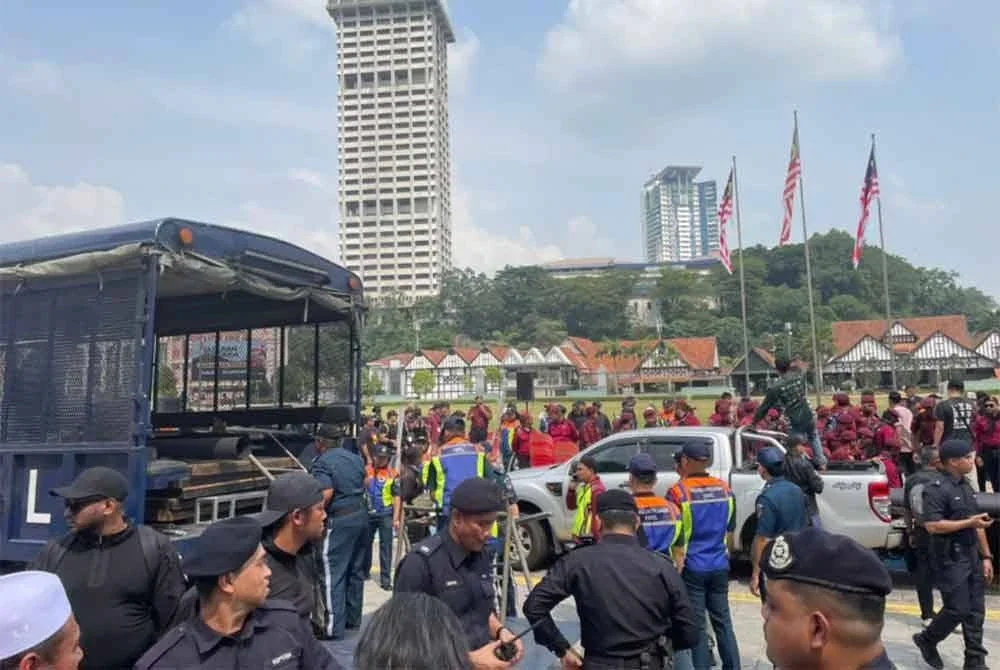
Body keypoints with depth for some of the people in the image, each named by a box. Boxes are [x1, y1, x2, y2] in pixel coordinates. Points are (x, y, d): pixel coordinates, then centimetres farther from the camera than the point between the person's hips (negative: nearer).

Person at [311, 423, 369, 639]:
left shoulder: (323, 462, -12)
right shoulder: (355, 458, 12)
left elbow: (326, 493, -22)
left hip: (340, 519, -8)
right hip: (361, 514, 8)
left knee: (333, 573, -1)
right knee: (356, 570, 16)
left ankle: (334, 627, 1)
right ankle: (353, 618, 27)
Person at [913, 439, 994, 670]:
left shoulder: (966, 486, 12)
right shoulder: (936, 489, -15)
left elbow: (977, 525, 18)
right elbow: (932, 525, -23)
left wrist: (986, 556, 15)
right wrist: (969, 523, -20)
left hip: (972, 556, 8)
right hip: (950, 559, -8)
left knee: (975, 612, 9)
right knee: (958, 610, -3)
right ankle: (927, 640, 19)